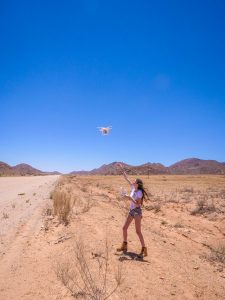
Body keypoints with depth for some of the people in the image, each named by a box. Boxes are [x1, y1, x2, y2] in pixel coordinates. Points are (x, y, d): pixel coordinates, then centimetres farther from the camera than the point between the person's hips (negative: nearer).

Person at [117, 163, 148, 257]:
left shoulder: (139, 192, -18)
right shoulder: (133, 188, 2)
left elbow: (138, 204, -23)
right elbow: (126, 178, 6)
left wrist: (129, 198, -26)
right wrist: (122, 168, 6)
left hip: (137, 211, -8)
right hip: (131, 211, 8)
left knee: (138, 231, -7)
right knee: (124, 228, 11)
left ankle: (144, 249, 5)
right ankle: (124, 246, 25)